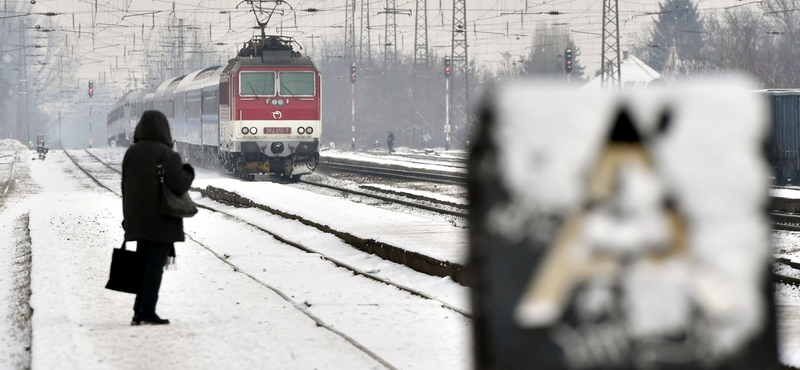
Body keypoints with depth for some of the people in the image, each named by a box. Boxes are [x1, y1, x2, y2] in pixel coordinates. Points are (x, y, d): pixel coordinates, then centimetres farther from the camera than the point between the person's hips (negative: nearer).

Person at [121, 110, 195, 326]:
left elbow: (125, 188, 11)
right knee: (155, 265, -2)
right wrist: (189, 173, 1)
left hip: (137, 221, 6)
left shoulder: (131, 153, 6)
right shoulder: (166, 155, -13)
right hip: (161, 221, -6)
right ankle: (147, 311, -5)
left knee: (143, 264, 14)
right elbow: (179, 184, -21)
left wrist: (128, 219, 18)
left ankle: (139, 311, 14)